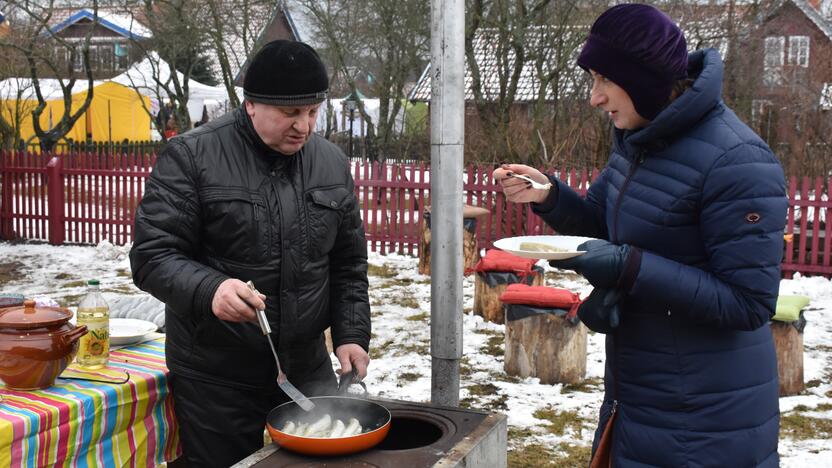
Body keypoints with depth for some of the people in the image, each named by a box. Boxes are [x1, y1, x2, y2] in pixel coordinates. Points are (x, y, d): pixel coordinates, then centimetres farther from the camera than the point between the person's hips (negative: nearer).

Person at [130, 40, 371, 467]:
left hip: (308, 368, 4)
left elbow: (348, 264, 12)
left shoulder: (331, 163, 5)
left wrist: (352, 334, 3)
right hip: (216, 379, -4)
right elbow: (152, 255, -13)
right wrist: (208, 290, -31)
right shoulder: (191, 156, -10)